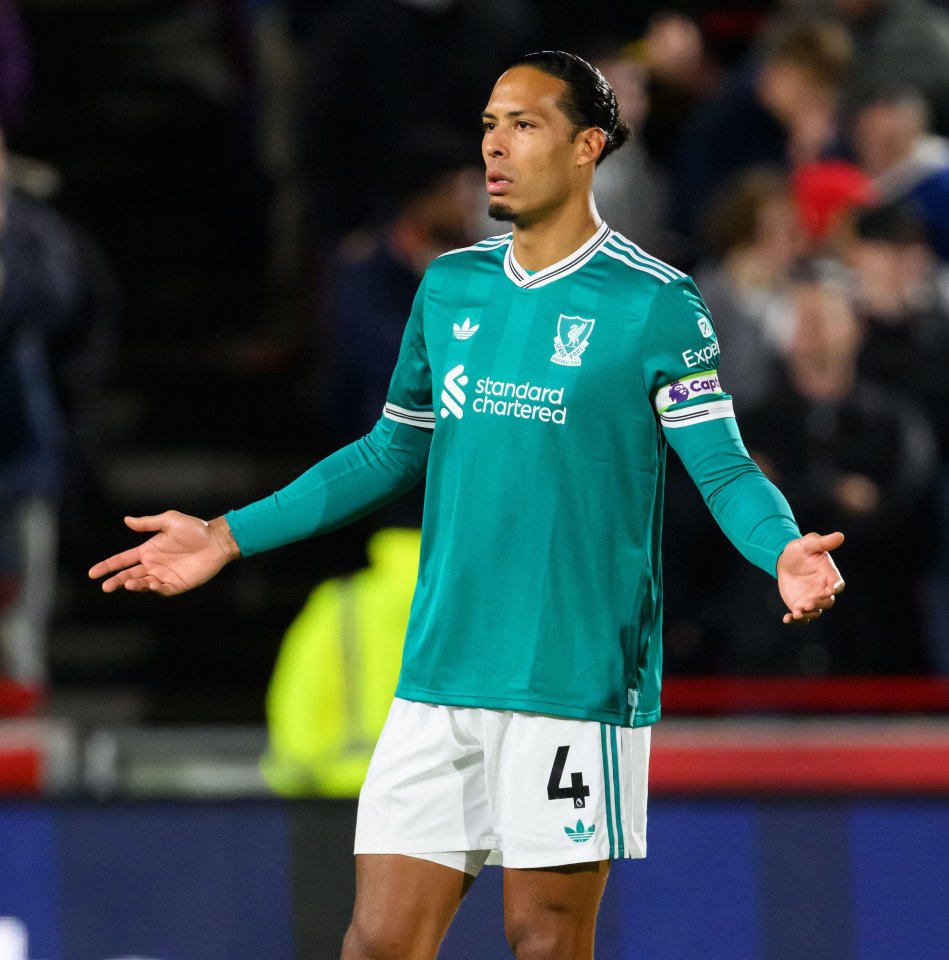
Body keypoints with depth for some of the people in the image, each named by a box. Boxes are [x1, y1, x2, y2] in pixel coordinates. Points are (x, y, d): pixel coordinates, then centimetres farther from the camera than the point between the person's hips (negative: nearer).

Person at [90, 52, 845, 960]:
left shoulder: (654, 303, -5)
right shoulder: (450, 287, 12)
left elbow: (724, 467, -7)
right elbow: (392, 451, 22)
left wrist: (783, 549, -29)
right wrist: (230, 536, 21)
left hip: (575, 677, -5)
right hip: (440, 678, 5)